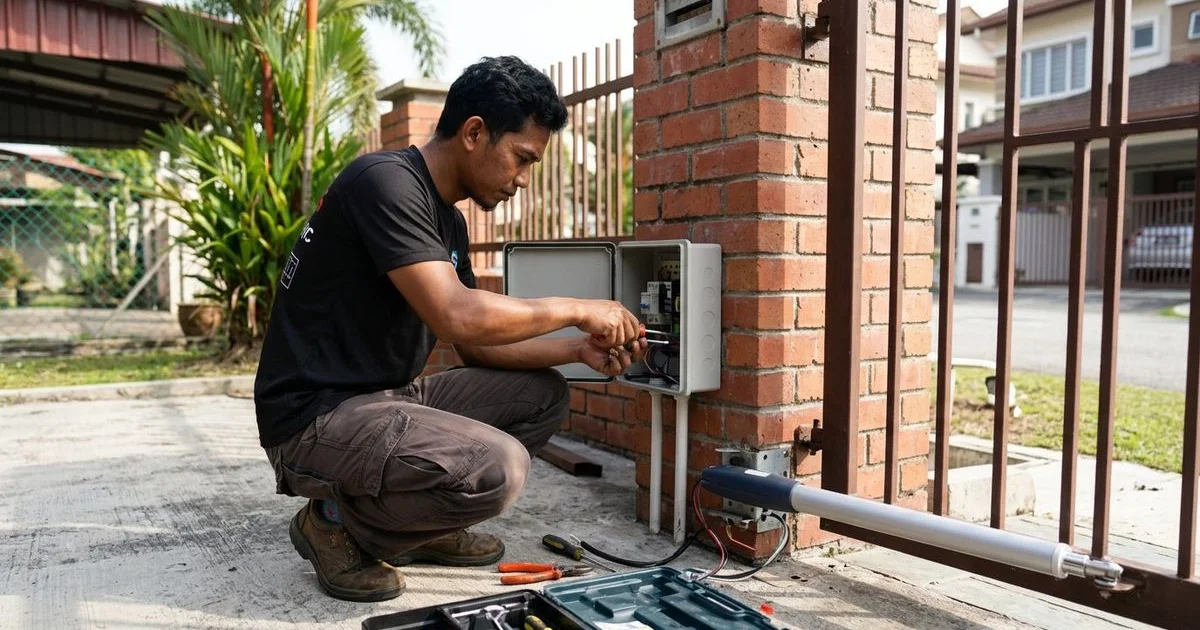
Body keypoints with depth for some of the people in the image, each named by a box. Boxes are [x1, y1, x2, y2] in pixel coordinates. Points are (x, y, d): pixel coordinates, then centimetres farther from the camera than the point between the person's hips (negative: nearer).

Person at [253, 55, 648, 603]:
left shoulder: (448, 221, 11)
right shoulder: (386, 181, -18)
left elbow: (476, 347, 12)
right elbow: (455, 317, -29)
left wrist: (578, 348, -1)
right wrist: (576, 309, -16)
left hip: (386, 398, 9)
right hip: (315, 417, -9)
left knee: (542, 396, 5)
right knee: (496, 467, -29)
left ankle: (418, 526, 11)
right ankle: (336, 523, -3)